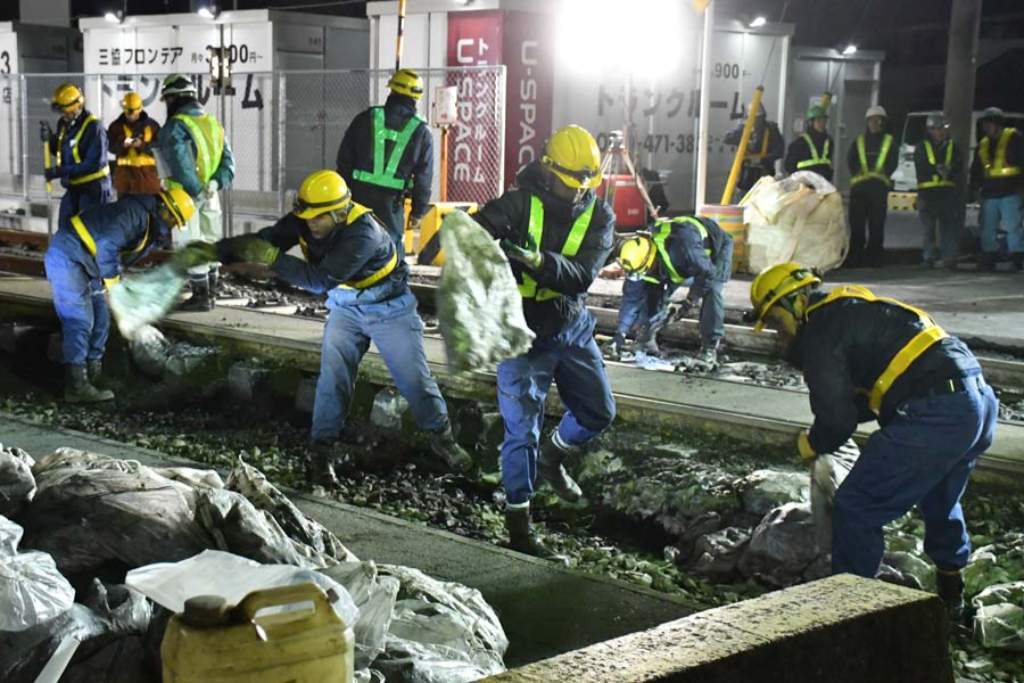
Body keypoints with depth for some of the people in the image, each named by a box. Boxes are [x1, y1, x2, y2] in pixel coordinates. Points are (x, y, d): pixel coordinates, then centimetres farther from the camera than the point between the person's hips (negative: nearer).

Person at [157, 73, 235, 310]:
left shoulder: (175, 126, -12)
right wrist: (217, 183, -8)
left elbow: (181, 166, -22)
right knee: (210, 243, 15)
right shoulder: (212, 123, 10)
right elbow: (227, 159, 3)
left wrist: (196, 191, -17)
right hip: (210, 194, 7)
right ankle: (210, 292, 24)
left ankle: (201, 295, 2)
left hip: (186, 194, -7)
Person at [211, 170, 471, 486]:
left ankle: (442, 438, 23)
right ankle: (322, 451, 1)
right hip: (346, 307, 4)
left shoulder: (363, 233, -37)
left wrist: (272, 257, -44)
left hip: (389, 308, -4)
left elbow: (322, 280, -41)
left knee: (414, 377, 4)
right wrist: (225, 248, -38)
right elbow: (265, 240, -19)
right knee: (332, 376, -7)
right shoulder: (302, 222, -18)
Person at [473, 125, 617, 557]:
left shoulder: (599, 217, -4)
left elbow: (582, 275, -18)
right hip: (524, 331, -5)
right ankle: (517, 521, 4)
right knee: (522, 427, -6)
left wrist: (541, 261, -37)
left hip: (572, 327, 5)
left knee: (598, 413, 15)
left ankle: (551, 457, 43)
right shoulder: (521, 202, -13)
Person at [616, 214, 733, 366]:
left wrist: (690, 300, -30)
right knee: (655, 289, -7)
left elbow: (708, 273, -35)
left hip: (716, 247, -6)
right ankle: (648, 337, 6)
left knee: (711, 290, -27)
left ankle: (709, 348, -21)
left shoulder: (680, 248, -47)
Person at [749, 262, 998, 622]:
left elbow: (837, 419, -6)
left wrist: (810, 445, 13)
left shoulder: (821, 332, -5)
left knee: (856, 508, -2)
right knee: (940, 502, 31)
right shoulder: (854, 310, 25)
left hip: (934, 416, -10)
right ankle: (950, 594, 45)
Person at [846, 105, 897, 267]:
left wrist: (883, 174, -11)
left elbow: (893, 162, 6)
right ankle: (854, 256, 0)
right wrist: (857, 174, -11)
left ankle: (874, 257, 0)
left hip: (879, 187, -1)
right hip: (859, 186, 1)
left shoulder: (889, 141, 15)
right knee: (857, 223, -3)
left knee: (877, 224, -3)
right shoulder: (859, 141, 16)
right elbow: (850, 160, 6)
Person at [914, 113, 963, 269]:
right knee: (929, 227, 2)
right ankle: (930, 257, 8)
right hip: (928, 192, -1)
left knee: (949, 226, -6)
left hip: (948, 191, 1)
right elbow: (922, 167, -6)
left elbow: (959, 169, 4)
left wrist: (949, 172, -17)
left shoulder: (952, 147, 14)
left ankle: (949, 258, -7)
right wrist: (938, 169, -22)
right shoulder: (922, 147, 10)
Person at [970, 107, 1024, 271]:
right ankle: (989, 261, 13)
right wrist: (974, 188, 12)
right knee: (988, 228, 7)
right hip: (989, 194, 6)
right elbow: (976, 171, 23)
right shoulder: (982, 145, 17)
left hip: (1010, 192, -6)